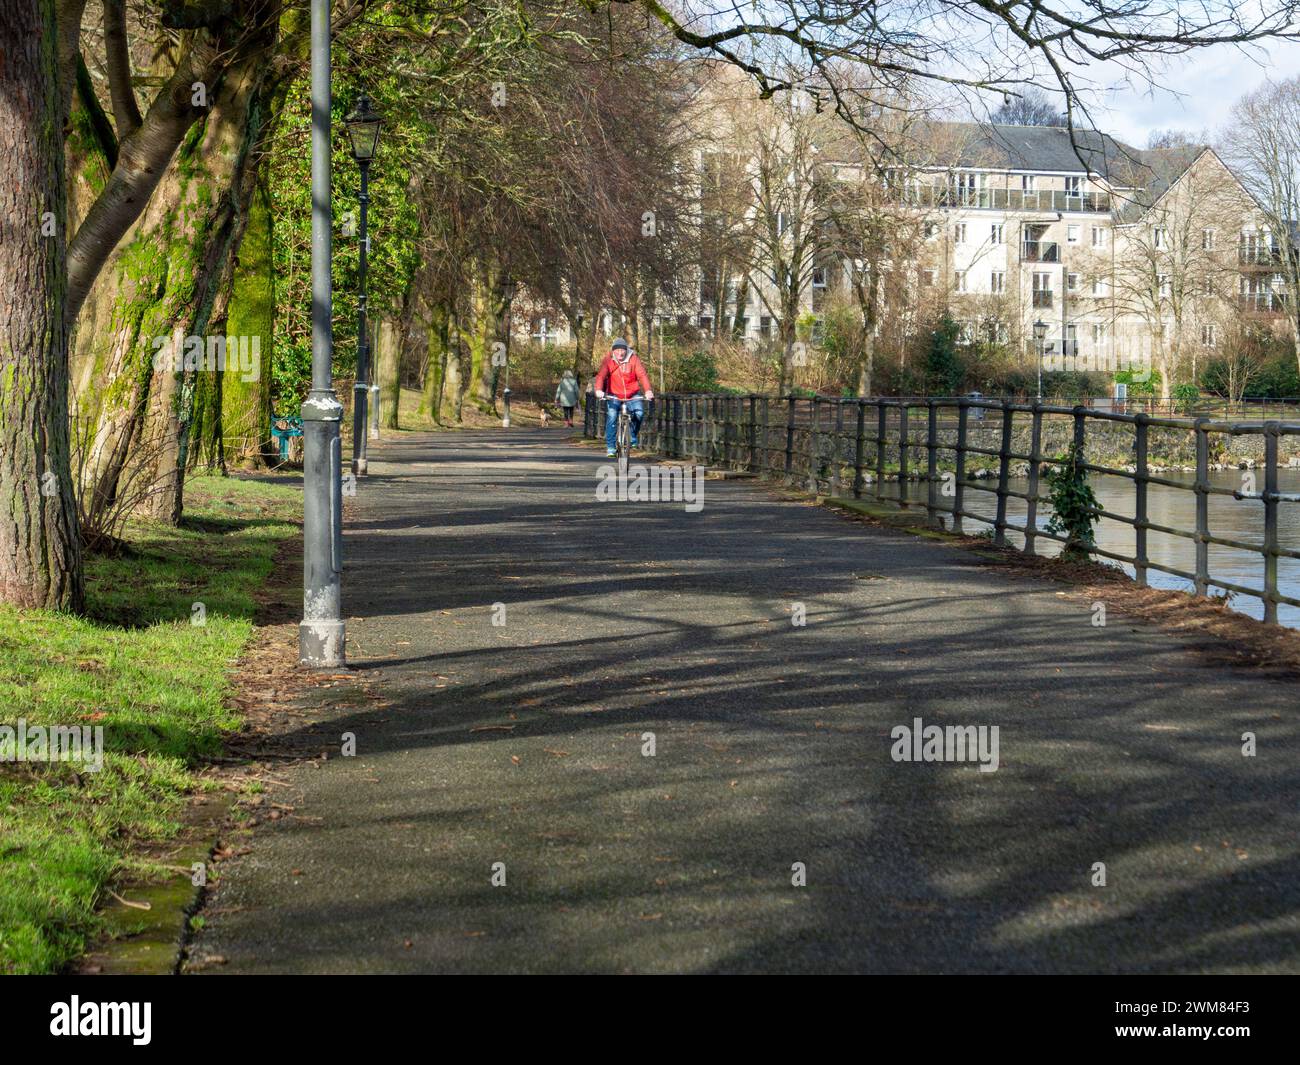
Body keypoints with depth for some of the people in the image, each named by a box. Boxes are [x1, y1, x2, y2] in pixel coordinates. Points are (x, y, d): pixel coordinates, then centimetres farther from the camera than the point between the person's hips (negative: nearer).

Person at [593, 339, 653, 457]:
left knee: (639, 412, -22)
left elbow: (642, 375, -18)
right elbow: (601, 375, -19)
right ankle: (610, 446, -10)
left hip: (632, 395, 0)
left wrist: (648, 390, -35)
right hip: (614, 396, 0)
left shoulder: (633, 359, -8)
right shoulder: (608, 361, -7)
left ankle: (632, 437, 4)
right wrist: (599, 390, -39)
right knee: (612, 416, -20)